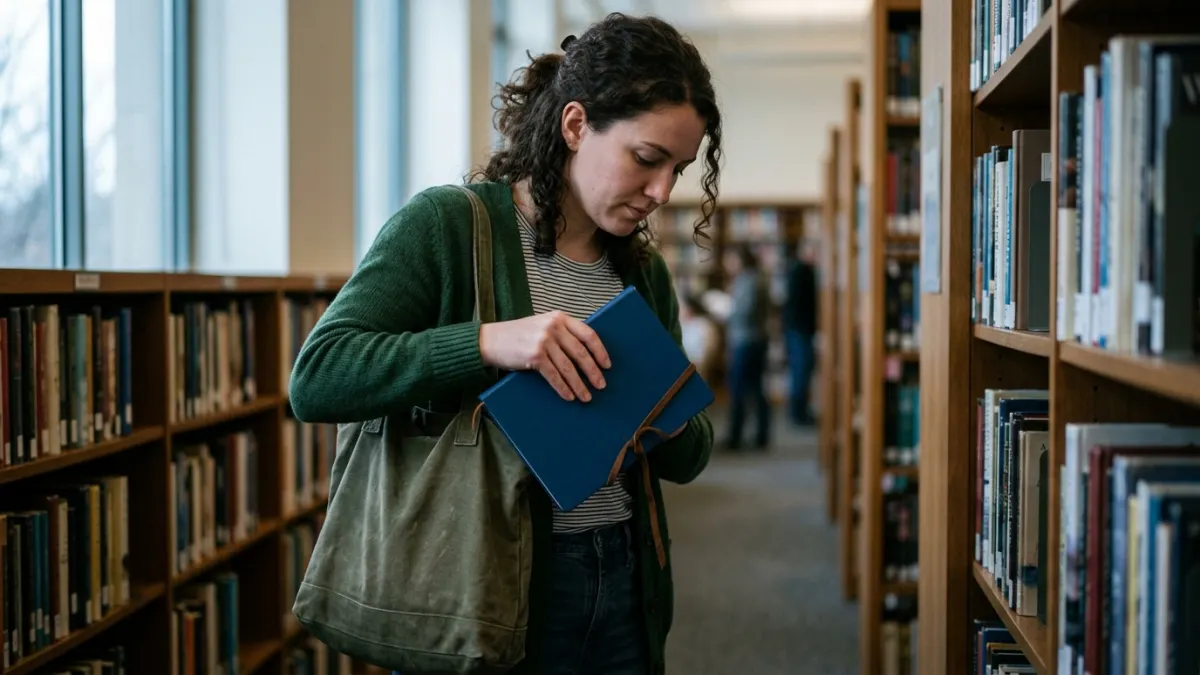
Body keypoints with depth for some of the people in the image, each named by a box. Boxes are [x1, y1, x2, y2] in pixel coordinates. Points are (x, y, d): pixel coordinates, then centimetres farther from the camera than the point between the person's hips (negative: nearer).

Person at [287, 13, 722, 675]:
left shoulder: (644, 272, 7)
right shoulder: (445, 224, -10)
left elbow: (687, 460, 13)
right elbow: (315, 378, -20)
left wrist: (673, 424, -11)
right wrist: (488, 342, -31)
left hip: (623, 593, 6)